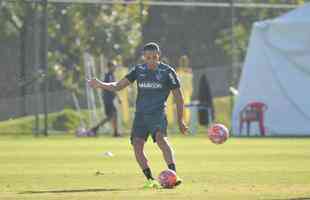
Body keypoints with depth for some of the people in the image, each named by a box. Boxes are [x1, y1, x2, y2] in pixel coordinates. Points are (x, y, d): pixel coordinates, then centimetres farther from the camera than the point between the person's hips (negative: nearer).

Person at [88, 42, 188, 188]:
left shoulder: (167, 72, -2)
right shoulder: (139, 70, 8)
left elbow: (178, 97, 5)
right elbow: (118, 86, 10)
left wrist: (180, 120, 6)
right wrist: (101, 85, -7)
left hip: (158, 113, -4)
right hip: (140, 114, 4)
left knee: (161, 139, -27)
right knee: (137, 145, -9)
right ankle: (150, 180, 2)